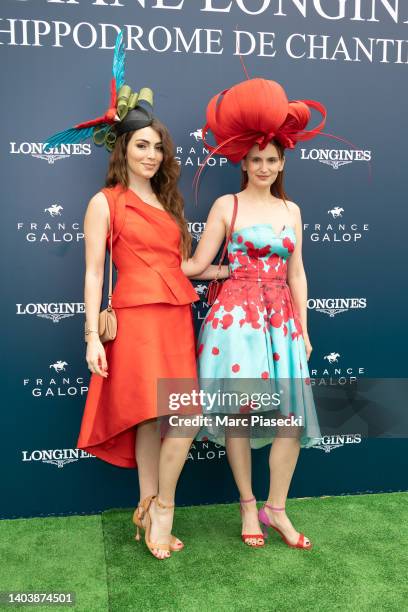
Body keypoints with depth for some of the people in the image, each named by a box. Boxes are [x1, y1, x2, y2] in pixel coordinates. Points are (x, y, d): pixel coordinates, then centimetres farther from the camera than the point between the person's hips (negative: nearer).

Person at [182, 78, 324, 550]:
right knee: (239, 409, -2)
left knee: (290, 414, 0)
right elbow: (198, 263, 0)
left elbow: (296, 273, 14)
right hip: (236, 313, -4)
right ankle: (247, 504, 18)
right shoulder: (227, 205, 2)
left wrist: (303, 330, 12)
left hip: (281, 316, 4)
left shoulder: (291, 210, 14)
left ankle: (276, 509, 16)